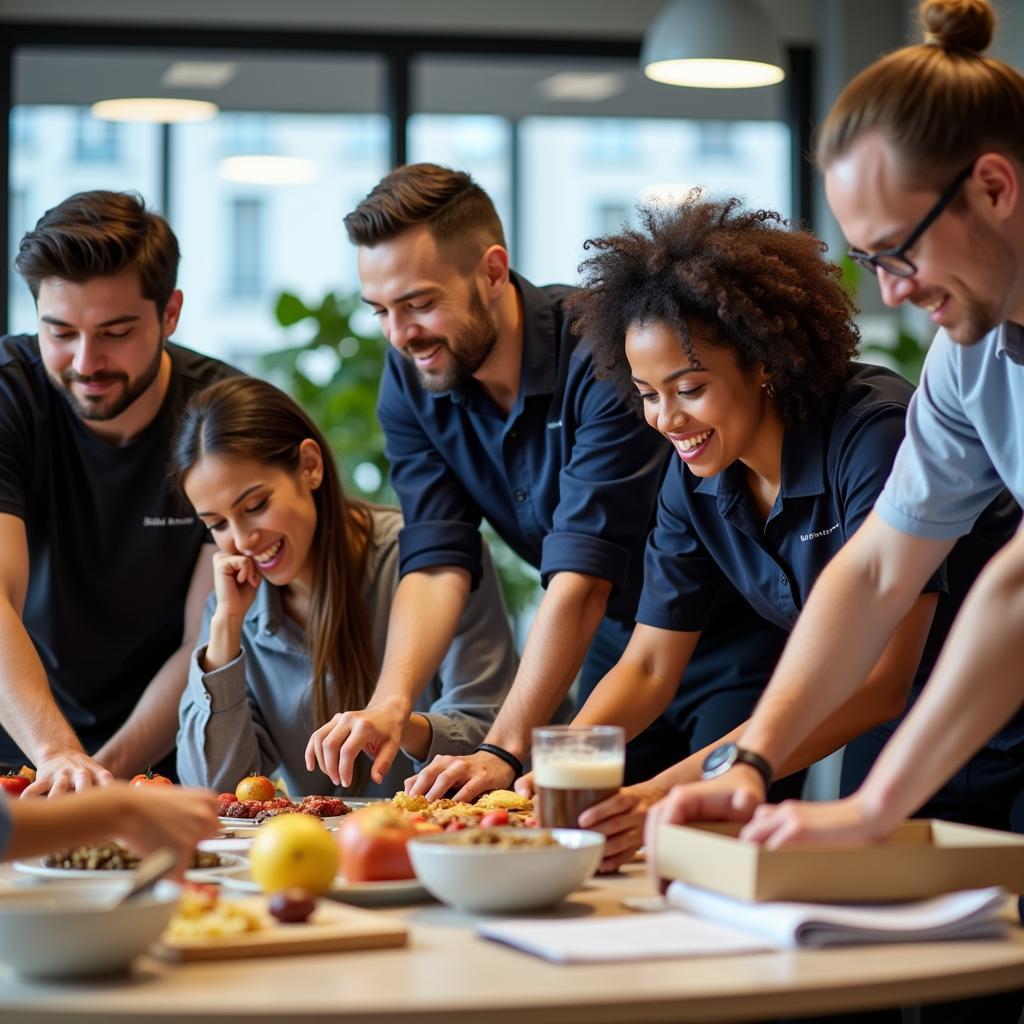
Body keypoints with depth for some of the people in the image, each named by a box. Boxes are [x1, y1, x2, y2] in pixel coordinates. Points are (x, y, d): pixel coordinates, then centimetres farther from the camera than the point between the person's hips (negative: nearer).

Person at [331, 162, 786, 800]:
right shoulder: (410, 382, -7)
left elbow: (582, 576, -33)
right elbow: (437, 562, -13)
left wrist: (506, 751, -39)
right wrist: (391, 702, -31)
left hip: (731, 646, -5)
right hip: (614, 647, 6)